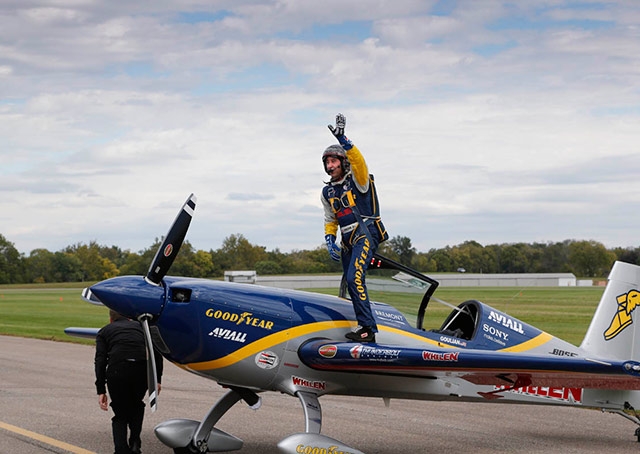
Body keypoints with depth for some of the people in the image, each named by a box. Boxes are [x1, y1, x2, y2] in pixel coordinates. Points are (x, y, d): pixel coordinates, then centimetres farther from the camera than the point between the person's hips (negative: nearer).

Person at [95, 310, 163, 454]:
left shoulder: (105, 331, 25)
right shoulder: (140, 326, 31)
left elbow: (100, 361, 10)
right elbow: (156, 351, 16)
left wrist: (101, 391, 6)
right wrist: (157, 379, 15)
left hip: (117, 370, -1)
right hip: (142, 369, 1)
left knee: (120, 415, 17)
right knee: (136, 406, 31)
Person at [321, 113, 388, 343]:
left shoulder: (357, 180, -4)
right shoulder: (327, 192, 16)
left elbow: (358, 161, -27)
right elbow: (330, 221, 23)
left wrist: (343, 140, -37)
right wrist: (330, 243, 6)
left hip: (366, 236, -8)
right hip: (347, 243, 8)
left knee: (354, 279, -23)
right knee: (352, 284, 7)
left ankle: (367, 327, -22)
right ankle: (365, 326, 14)